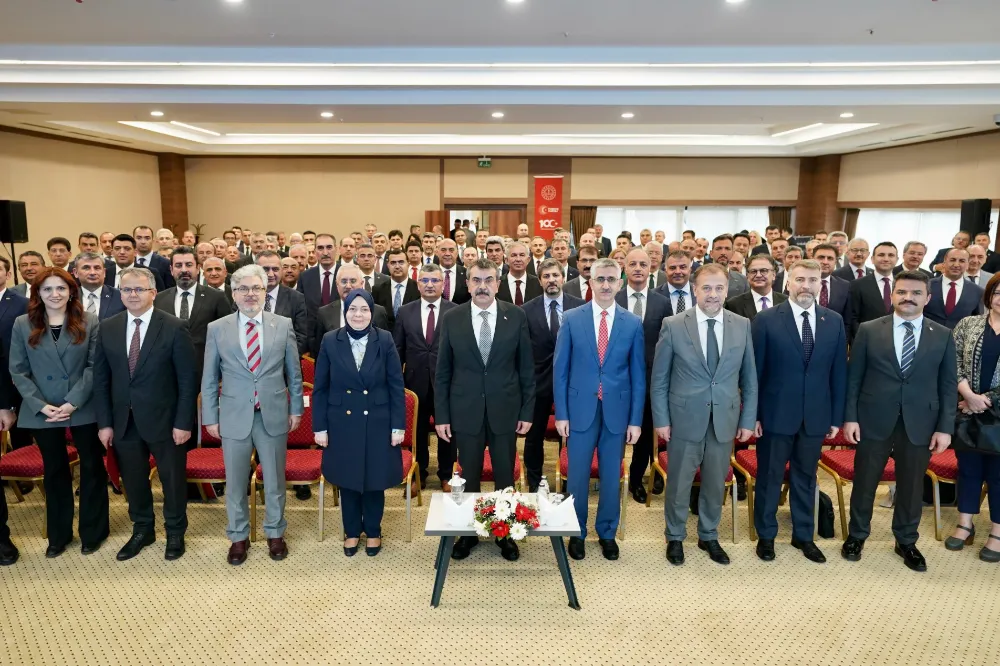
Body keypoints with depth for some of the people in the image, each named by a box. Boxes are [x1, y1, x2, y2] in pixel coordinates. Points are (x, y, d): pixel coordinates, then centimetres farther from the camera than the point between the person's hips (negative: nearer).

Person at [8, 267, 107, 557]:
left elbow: (94, 367, -6)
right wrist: (40, 405, -10)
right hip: (42, 412, 1)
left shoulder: (89, 322, -2)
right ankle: (58, 534, 29)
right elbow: (18, 371, 1)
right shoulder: (23, 325, 2)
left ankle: (93, 531, 24)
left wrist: (73, 402, -14)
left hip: (84, 409, -1)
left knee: (92, 467, 8)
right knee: (55, 471, 14)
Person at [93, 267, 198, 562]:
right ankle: (142, 530, 37)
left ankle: (175, 532, 30)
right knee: (133, 480, 16)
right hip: (123, 421, 4)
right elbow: (101, 378, 5)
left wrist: (183, 422, -13)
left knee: (172, 479, 10)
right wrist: (105, 422, 1)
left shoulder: (174, 327, -10)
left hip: (164, 420, -4)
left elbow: (188, 379, -10)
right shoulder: (108, 328, 3)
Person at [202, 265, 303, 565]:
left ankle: (275, 533, 32)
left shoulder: (283, 325, -1)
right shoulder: (217, 329, -1)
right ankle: (238, 537, 31)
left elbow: (294, 372, 6)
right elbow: (209, 379, 4)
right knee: (235, 482, 12)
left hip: (274, 415, 0)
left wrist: (296, 408, 6)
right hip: (234, 417, 0)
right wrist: (210, 417, 2)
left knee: (274, 481, 13)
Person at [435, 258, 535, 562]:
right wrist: (441, 415, -1)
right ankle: (468, 532, 31)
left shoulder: (516, 316, -3)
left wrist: (527, 411, -1)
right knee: (468, 477, 13)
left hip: (505, 410, 0)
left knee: (505, 477, 12)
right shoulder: (452, 319, -2)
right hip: (465, 411, 0)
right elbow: (442, 372, 1)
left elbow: (526, 368, 1)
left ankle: (505, 533, 30)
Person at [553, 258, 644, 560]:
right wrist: (561, 413, -5)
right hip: (580, 409, -1)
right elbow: (560, 370, -1)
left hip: (617, 411, 1)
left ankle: (607, 533, 30)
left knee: (611, 476, 12)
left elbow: (638, 375, 2)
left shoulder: (633, 323, 1)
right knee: (577, 475, 9)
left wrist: (636, 420, -1)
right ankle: (577, 533, 27)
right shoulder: (571, 319, -2)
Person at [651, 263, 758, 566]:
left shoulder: (742, 326, 0)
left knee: (716, 484, 16)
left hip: (725, 420, 3)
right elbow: (659, 378, -4)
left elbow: (749, 378, 6)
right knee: (678, 483, 11)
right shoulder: (673, 325, -7)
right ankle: (675, 537, 31)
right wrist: (661, 419, -6)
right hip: (685, 419, -2)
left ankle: (708, 536, 37)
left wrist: (748, 420, 4)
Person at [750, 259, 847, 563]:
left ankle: (803, 535, 33)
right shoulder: (766, 319, -7)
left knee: (806, 477, 16)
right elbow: (755, 371, -6)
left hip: (815, 416, 3)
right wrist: (753, 414, -8)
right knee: (769, 477, 10)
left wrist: (837, 416, 4)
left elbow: (838, 373, 5)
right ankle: (766, 535, 27)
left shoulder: (834, 321, 3)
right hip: (776, 413, -3)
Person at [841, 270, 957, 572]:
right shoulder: (868, 330, -1)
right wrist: (850, 417, -5)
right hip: (874, 421, -1)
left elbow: (948, 385, 3)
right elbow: (853, 378, -1)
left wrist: (945, 427, -3)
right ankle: (857, 535, 29)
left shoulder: (943, 336, 3)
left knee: (912, 486, 12)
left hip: (920, 424, 1)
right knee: (864, 482, 10)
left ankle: (906, 542, 32)